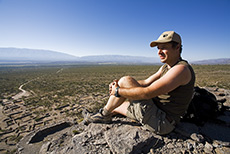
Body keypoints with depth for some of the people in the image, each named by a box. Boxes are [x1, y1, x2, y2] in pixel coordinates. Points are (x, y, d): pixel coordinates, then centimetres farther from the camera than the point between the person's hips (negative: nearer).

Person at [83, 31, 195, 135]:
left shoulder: (181, 69, -21)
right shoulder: (165, 67, 10)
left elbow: (147, 93, -28)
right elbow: (146, 82, 9)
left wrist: (118, 91, -17)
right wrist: (118, 83, -4)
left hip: (161, 122, -9)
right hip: (158, 113, 9)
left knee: (126, 80, -14)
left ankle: (104, 114, 4)